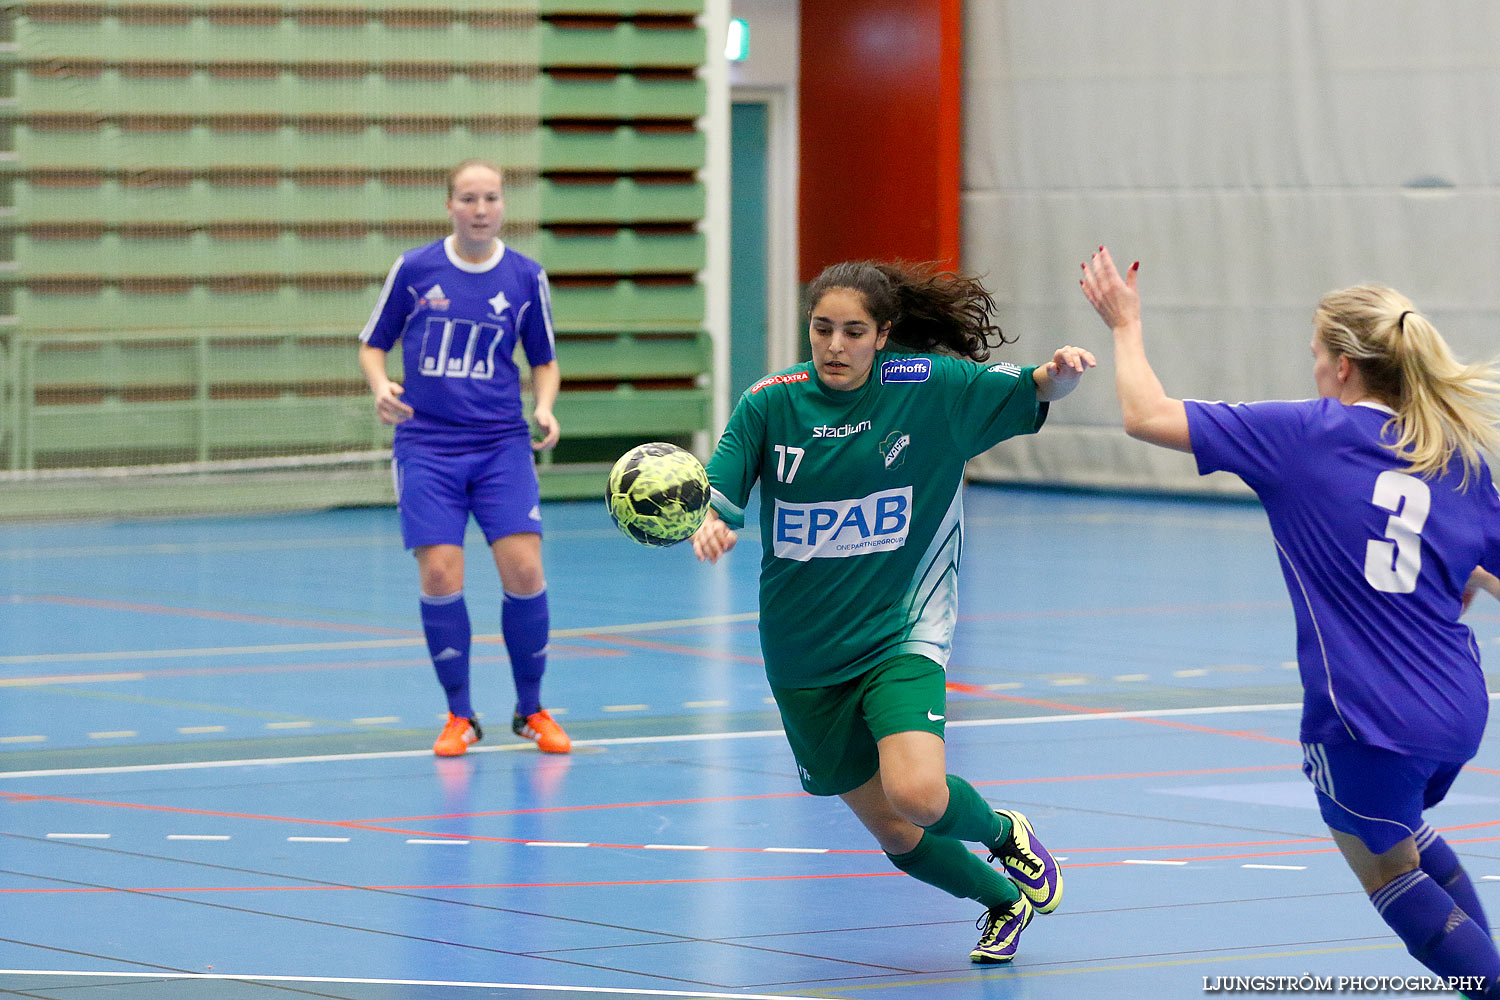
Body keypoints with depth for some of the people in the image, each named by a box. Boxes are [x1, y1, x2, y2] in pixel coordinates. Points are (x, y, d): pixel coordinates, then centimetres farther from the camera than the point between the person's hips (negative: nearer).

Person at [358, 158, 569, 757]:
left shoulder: (526, 278, 4)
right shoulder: (414, 269, 0)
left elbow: (544, 361, 15)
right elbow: (372, 344, 9)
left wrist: (545, 407, -5)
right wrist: (381, 387, -12)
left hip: (501, 443, 1)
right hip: (427, 446, -1)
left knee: (524, 571, -11)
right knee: (440, 576, -11)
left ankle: (530, 710, 9)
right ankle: (460, 716, 8)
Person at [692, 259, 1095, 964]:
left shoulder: (930, 387, -7)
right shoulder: (770, 403, -4)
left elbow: (1034, 393, -1)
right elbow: (713, 493, -9)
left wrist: (1061, 372, -25)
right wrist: (707, 523, -33)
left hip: (899, 634, -3)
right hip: (803, 655, 3)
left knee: (917, 794, -27)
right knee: (899, 838, 8)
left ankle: (1004, 833, 8)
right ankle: (1005, 900, 38)